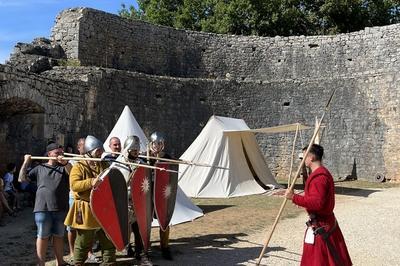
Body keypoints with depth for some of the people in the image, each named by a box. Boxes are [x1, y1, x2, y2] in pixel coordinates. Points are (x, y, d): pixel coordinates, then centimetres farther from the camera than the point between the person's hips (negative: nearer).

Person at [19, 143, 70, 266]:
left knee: (59, 236, 11)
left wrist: (65, 163, -21)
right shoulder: (40, 168, 10)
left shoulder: (63, 167, 7)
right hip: (43, 208, 0)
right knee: (43, 236, 3)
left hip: (61, 208, 1)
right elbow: (21, 179, 10)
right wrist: (26, 162, 4)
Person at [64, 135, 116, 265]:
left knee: (109, 240, 12)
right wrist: (91, 182, -30)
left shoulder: (104, 165, 10)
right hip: (86, 211, -5)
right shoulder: (79, 166, -7)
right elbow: (74, 185, -19)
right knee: (83, 243, 5)